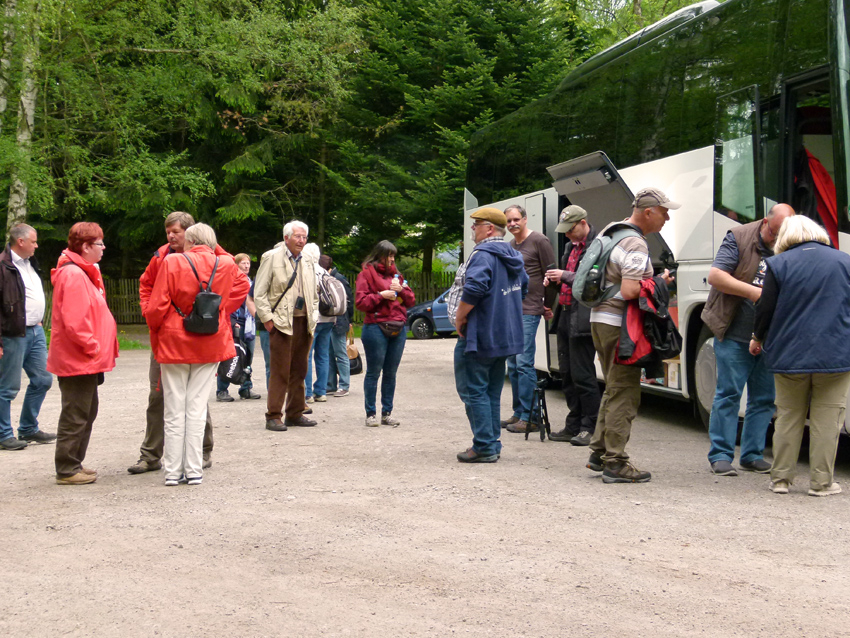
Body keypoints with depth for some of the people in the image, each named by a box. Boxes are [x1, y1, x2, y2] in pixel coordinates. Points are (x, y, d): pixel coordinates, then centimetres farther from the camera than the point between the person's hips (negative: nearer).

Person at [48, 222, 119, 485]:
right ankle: (67, 470, 6)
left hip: (86, 360, 11)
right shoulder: (73, 275, -18)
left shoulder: (84, 272, 15)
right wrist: (93, 347, -17)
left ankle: (74, 464, 27)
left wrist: (98, 348, 14)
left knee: (86, 413, 17)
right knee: (76, 415, -3)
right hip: (78, 360, -11)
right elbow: (74, 321, -25)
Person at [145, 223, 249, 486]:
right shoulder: (226, 265, -1)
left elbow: (156, 308, -8)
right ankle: (194, 471, 7)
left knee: (174, 411, 7)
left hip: (174, 345, -2)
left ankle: (173, 471, 10)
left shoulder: (172, 263, -8)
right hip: (210, 346, 2)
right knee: (197, 410, 6)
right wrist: (217, 312, 8)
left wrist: (157, 336, 8)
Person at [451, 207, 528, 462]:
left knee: (472, 391, -3)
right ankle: (493, 445, 19)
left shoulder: (483, 254, -17)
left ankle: (484, 448, -4)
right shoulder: (512, 255, 14)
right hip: (505, 335, 9)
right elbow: (523, 286, 25)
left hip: (479, 336, -9)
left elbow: (474, 288, -29)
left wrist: (459, 318, -17)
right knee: (492, 391, 15)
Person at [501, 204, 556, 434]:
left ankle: (529, 418, -8)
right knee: (513, 365, 10)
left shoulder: (539, 241, -5)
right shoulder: (509, 246, 18)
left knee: (524, 363, -11)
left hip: (529, 311, -8)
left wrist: (548, 306, -5)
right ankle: (518, 413, 17)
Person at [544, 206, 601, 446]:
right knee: (567, 374, 12)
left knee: (582, 374, -6)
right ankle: (574, 426, 20)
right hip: (566, 315, 10)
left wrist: (566, 276, -20)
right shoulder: (571, 246, 19)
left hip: (582, 319, -10)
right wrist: (555, 278, 7)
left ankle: (590, 428, 3)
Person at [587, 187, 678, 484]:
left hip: (599, 318, 10)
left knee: (614, 389, 19)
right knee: (624, 394, -4)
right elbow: (629, 292, -27)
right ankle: (615, 463, -2)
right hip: (620, 325, -10)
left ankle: (599, 452, 22)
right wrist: (659, 283, -11)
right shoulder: (635, 246, -18)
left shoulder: (609, 231, 14)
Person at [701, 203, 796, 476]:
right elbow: (715, 275, -11)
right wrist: (752, 292, -19)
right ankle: (721, 455, 5)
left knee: (765, 397, 7)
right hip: (734, 335, -4)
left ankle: (752, 455, 18)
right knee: (728, 394, -2)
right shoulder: (739, 238, -4)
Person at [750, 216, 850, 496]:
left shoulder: (779, 264, -2)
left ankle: (781, 478, 16)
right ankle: (821, 482, 9)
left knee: (788, 417, 12)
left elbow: (765, 308, -2)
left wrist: (758, 338, 15)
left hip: (789, 355, 0)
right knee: (826, 420, 6)